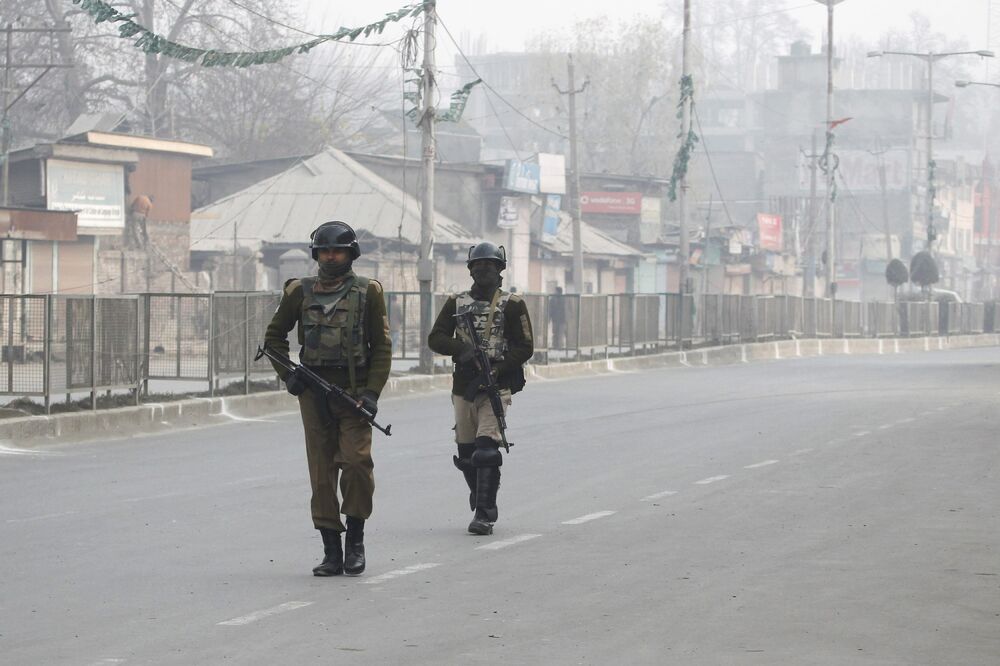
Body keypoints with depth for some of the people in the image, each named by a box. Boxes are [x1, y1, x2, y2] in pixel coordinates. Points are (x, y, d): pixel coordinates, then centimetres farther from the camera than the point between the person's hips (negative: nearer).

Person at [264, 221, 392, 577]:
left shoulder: (367, 292, 4)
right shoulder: (299, 292, 9)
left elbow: (382, 347, 4)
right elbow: (274, 335, 20)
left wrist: (372, 392, -6)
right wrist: (287, 374, 5)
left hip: (354, 391, -2)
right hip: (314, 393, 2)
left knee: (357, 461, -17)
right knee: (321, 473, 1)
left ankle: (355, 540, -1)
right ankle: (332, 551, 7)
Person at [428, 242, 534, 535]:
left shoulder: (512, 304, 2)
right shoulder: (456, 302, 12)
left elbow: (525, 347, -1)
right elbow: (435, 338, 4)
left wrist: (497, 370, -16)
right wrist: (461, 348, -15)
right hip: (463, 387, 4)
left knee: (486, 450, -16)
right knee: (466, 453, 7)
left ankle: (484, 514, -17)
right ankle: (481, 500, 29)